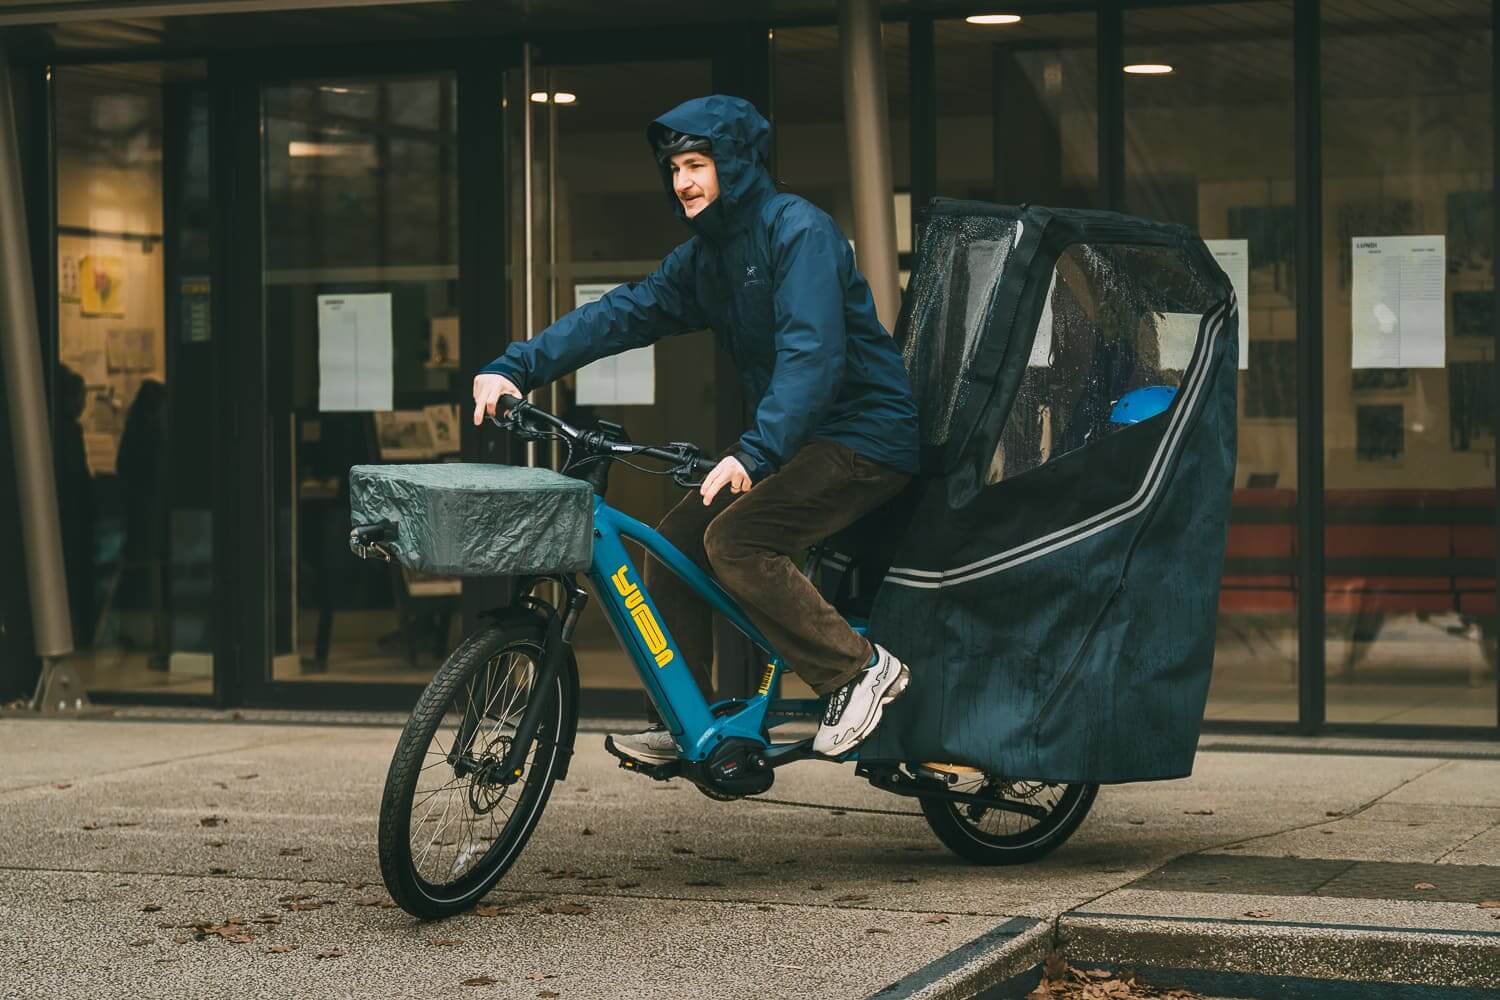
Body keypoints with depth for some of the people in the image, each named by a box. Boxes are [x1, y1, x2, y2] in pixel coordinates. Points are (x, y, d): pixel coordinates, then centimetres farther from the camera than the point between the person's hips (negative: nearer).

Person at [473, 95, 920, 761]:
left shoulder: (799, 230, -17)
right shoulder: (705, 255, 10)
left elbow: (811, 353, -29)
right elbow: (621, 314, 5)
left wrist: (755, 453, -40)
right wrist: (513, 367, -6)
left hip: (865, 434, -9)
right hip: (799, 436, 9)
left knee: (734, 539, -23)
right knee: (677, 537, 2)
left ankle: (861, 668, -11)